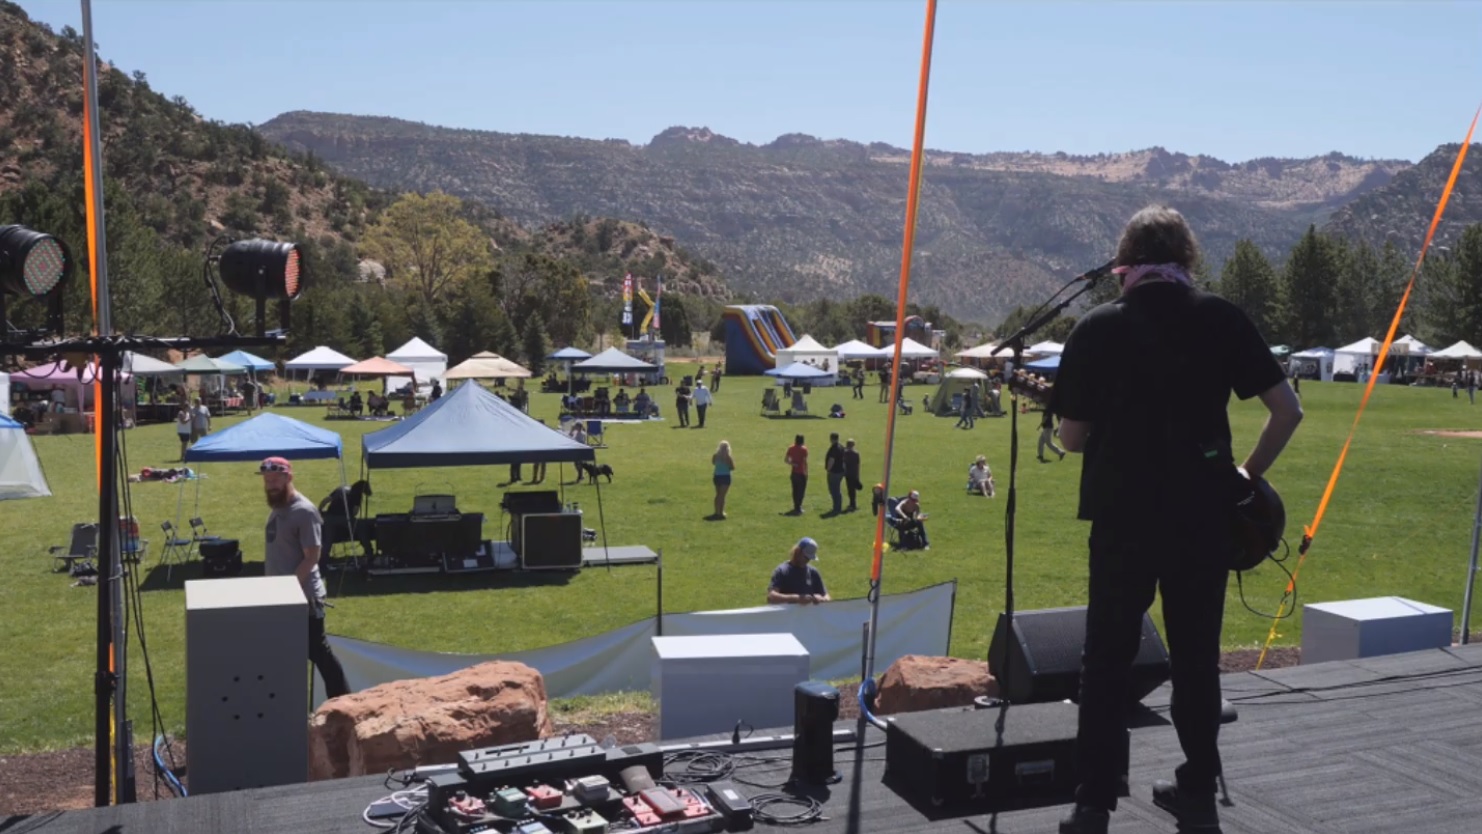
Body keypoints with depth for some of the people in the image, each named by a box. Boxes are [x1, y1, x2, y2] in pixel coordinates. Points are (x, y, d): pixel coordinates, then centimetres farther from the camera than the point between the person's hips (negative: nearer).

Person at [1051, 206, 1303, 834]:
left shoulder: (1097, 327, -3)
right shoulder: (1222, 318, 0)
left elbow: (1071, 437, -1)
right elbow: (1288, 410, -3)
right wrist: (1250, 474, 10)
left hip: (1124, 516, -1)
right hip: (1204, 517, 2)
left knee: (1106, 660, 8)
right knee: (1197, 657, 15)